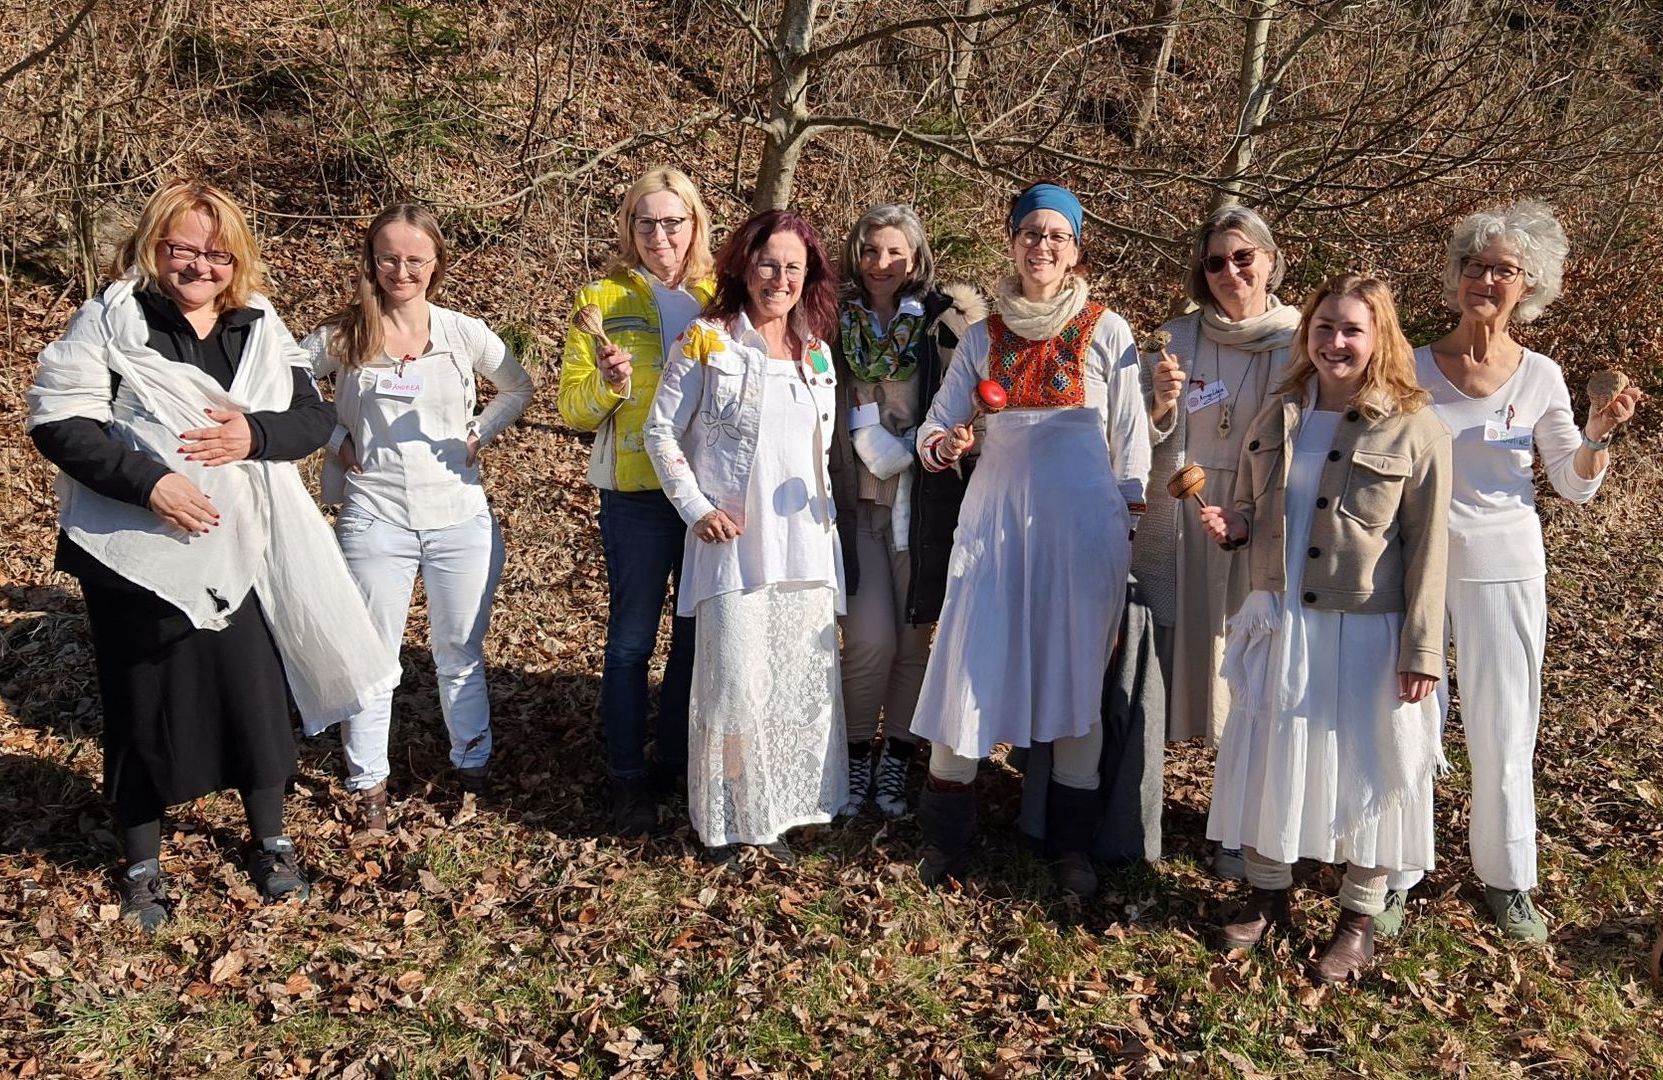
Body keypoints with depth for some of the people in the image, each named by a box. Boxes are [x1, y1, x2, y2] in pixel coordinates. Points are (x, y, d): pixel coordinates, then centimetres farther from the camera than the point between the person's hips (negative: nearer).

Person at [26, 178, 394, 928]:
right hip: (139, 552, -3)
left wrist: (255, 434, -19)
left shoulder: (261, 327, 5)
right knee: (144, 705, 9)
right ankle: (141, 864, 29)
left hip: (240, 550, 3)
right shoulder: (110, 321, -7)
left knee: (255, 692, 12)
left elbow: (313, 418, 2)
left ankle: (269, 840, 33)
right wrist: (148, 481, -24)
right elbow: (57, 423, -13)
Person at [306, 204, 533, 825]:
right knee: (371, 656, 9)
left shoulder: (464, 333, -1)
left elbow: (519, 388, 14)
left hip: (461, 519, 1)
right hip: (374, 522, -1)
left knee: (461, 654, 15)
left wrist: (480, 433, 1)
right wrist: (335, 438, -2)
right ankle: (368, 780, 25)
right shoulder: (341, 337, -4)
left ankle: (473, 763, 33)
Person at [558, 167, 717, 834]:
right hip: (637, 493, -3)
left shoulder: (721, 297, 8)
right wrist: (608, 383, -22)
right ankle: (628, 779, 15)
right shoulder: (603, 298, 1)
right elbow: (572, 406, -2)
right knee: (632, 640, 3)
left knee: (699, 633, 11)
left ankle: (677, 760, 28)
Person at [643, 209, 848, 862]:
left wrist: (825, 507, 11)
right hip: (732, 542, -5)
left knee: (804, 680, 7)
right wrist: (696, 509, -9)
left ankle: (781, 811, 23)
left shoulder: (816, 352, 12)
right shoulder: (706, 340, -3)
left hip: (805, 541, 5)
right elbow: (662, 431, -2)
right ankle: (726, 820, 13)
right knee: (734, 681, -4)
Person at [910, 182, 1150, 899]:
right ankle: (944, 836, 12)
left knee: (1076, 671, 3)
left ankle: (1071, 842, 18)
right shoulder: (983, 336, 10)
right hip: (996, 516, 2)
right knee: (971, 662, -3)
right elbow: (935, 427, 10)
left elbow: (1130, 439, 4)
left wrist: (1129, 531, 0)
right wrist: (944, 446, -14)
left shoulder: (1106, 331, 3)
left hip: (1082, 521, -1)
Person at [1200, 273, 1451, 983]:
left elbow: (1426, 552, -9)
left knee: (1366, 769, 7)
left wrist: (1421, 653, -12)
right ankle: (1267, 893, 33)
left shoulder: (1415, 432, -9)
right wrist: (1232, 526, -7)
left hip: (1366, 633, -4)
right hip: (1280, 625, 5)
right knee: (1267, 759, 14)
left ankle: (1359, 918, 25)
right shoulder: (1276, 418, 5)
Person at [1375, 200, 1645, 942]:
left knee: (1504, 734, 8)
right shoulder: (1413, 369, -2)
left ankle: (1507, 879, 26)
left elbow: (1576, 487, 6)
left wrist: (1599, 434, -12)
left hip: (1504, 570, 1)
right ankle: (1392, 875, 18)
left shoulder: (1540, 377, 0)